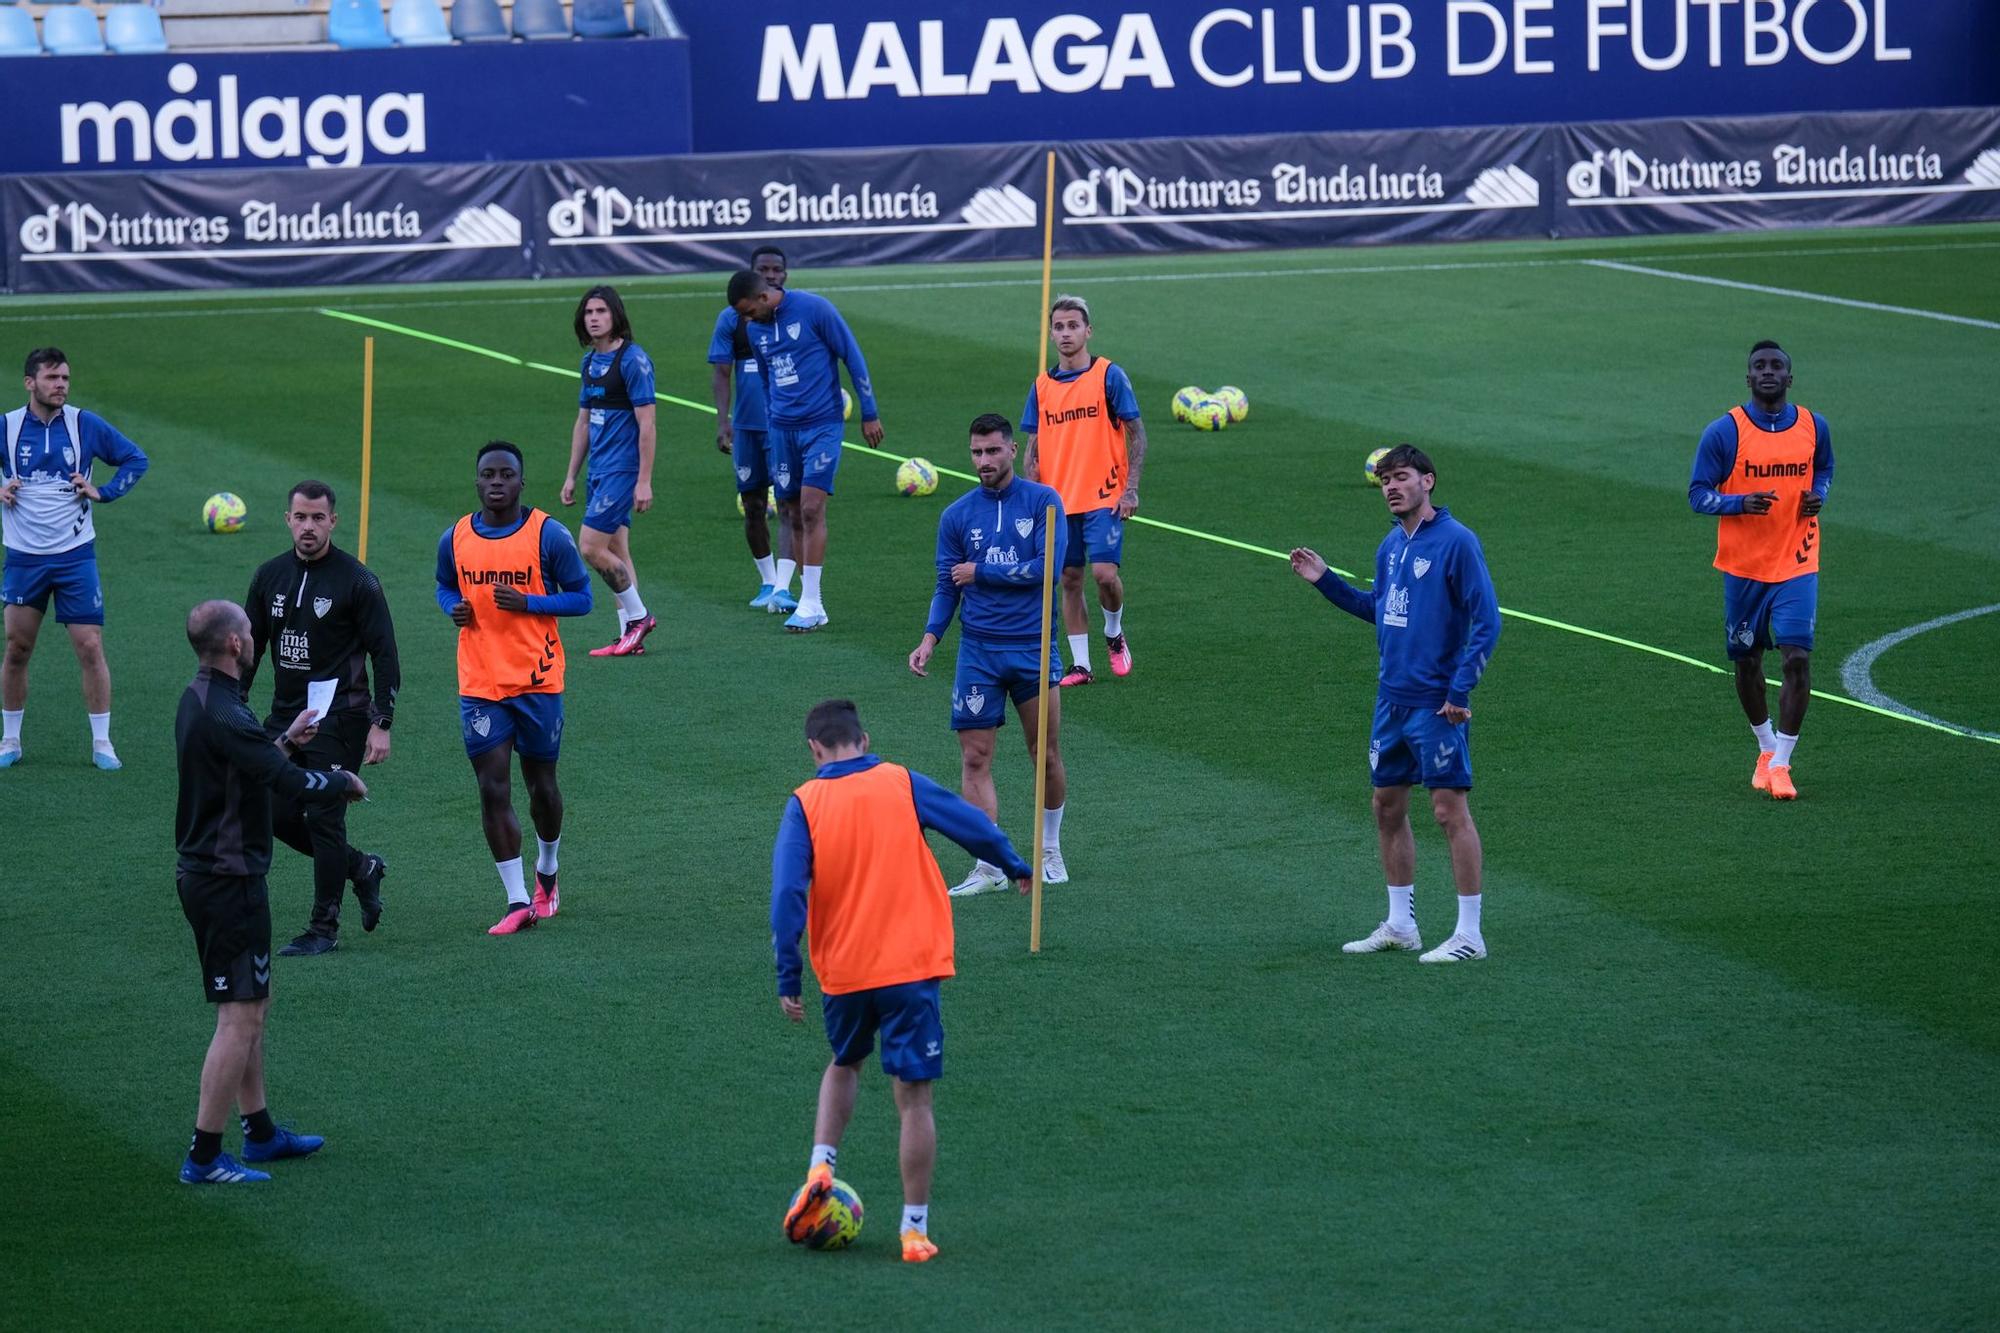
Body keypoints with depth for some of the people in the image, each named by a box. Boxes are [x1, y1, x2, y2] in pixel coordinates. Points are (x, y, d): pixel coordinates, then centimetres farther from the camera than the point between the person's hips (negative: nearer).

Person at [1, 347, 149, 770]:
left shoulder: (86, 425, -2)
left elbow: (135, 459, 9)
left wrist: (103, 493, -3)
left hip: (75, 556, -1)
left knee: (90, 647, -5)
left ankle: (101, 743, 4)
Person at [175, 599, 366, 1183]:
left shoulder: (198, 700, 8)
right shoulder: (223, 716, -24)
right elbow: (292, 785, -26)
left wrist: (284, 742, 25)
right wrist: (345, 781, -8)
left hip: (204, 872, 11)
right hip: (229, 881, -11)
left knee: (252, 1007, 21)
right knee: (240, 1018, -6)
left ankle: (261, 1132, 30)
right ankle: (204, 1157, -4)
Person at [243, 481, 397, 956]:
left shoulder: (356, 581, -8)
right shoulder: (270, 576, 7)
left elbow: (384, 655, -7)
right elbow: (250, 646, 15)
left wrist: (381, 725, -12)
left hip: (339, 717, -6)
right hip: (285, 715, 6)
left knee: (323, 818, -6)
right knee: (278, 816, 6)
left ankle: (324, 928, 4)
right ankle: (361, 868, 28)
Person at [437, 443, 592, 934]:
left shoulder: (548, 535, -7)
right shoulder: (456, 539, 2)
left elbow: (581, 598, -3)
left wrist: (527, 602, -18)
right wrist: (454, 608, -5)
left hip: (538, 682, -2)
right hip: (480, 685, 2)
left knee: (541, 783, 11)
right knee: (493, 790, -5)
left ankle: (546, 874, 38)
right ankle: (517, 901, -1)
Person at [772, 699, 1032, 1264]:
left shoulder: (805, 805, -3)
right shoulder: (902, 784, -1)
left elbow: (787, 893, -10)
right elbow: (975, 827, 6)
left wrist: (788, 978, -6)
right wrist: (1016, 867, 26)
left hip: (842, 970, 1)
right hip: (911, 963, -1)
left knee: (844, 1064, 28)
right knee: (914, 1097, 4)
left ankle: (820, 1169, 9)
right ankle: (915, 1230, 5)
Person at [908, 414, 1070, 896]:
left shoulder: (1042, 501, -2)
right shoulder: (956, 516, 5)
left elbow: (1048, 568, -12)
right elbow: (947, 586, 7)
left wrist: (980, 572, -8)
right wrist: (931, 637, -8)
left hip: (1033, 646, -2)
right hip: (978, 652, 2)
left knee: (1046, 756, 6)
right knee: (975, 760, -3)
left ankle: (1050, 852, 26)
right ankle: (989, 868, 0)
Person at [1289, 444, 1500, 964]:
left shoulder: (1456, 542, -13)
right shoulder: (1391, 545, 10)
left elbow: (1486, 622, -15)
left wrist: (1459, 690, -19)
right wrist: (1325, 581, 16)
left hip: (1436, 705, -8)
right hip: (1392, 700, 8)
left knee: (1450, 809, -5)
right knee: (1387, 807, 12)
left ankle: (1470, 934, 0)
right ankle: (1400, 925, 23)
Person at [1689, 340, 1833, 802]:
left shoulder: (1813, 427, 1)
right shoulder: (1724, 431, -8)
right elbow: (1698, 495, -6)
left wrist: (1818, 495, -2)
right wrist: (1741, 502, -25)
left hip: (1797, 564, 0)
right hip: (1742, 567, 0)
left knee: (1797, 658, -13)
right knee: (1746, 661, 11)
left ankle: (1780, 764, -6)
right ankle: (1766, 747, 34)